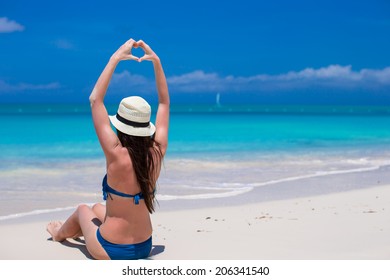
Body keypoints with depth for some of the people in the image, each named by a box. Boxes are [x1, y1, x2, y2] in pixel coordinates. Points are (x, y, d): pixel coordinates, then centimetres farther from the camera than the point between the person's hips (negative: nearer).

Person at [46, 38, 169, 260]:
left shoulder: (118, 156, -27)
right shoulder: (157, 152, -13)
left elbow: (95, 100, -22)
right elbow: (164, 103, 0)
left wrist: (115, 58, -19)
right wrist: (156, 61, -1)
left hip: (111, 252, -4)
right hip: (144, 247, 5)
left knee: (83, 210, 28)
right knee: (98, 208, 32)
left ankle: (61, 234, 58)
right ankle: (78, 231, 63)